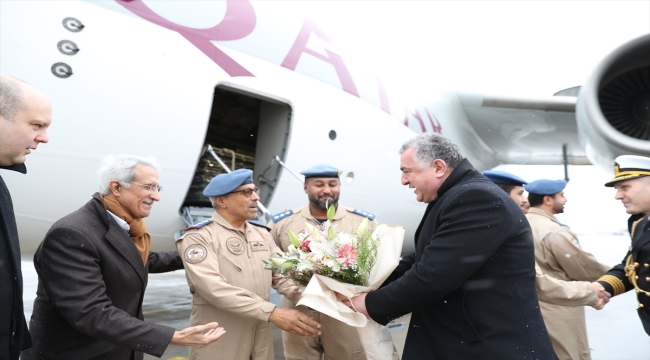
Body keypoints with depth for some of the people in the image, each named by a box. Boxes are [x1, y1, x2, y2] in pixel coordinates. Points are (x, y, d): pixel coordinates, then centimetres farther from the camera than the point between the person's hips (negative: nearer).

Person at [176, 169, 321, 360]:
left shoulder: (262, 233, 9)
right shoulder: (199, 237, -11)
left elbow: (282, 275, 1)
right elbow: (214, 288, -23)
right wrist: (272, 313, -28)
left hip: (261, 336, 6)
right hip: (218, 342, -6)